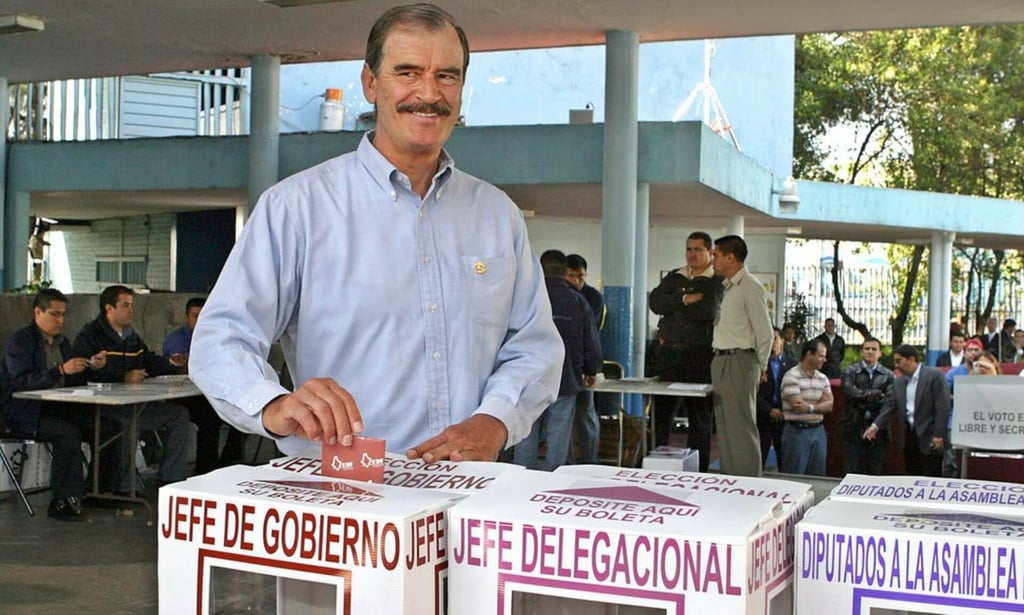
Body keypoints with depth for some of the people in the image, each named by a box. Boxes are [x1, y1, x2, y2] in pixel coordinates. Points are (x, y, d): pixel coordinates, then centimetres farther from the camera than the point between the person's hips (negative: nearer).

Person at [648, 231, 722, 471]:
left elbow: (708, 310, -18)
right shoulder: (674, 277, 15)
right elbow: (655, 302, -1)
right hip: (669, 354, 5)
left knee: (700, 418, 2)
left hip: (699, 356, -5)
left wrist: (673, 308, -6)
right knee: (661, 413, 6)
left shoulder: (717, 282, 0)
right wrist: (685, 299, -14)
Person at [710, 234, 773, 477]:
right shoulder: (726, 286, 15)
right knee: (724, 424, 12)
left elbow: (765, 332, -11)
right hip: (721, 361, 9)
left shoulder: (750, 288, -12)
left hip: (740, 361, -9)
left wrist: (761, 365, -2)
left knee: (741, 425, -7)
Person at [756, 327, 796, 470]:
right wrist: (770, 410, -13)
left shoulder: (792, 363, 6)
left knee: (784, 460, 3)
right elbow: (755, 393, -4)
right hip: (763, 418, -2)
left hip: (785, 417, 2)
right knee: (759, 460, 0)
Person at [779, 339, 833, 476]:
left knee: (817, 478, 9)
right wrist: (820, 405, -5)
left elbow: (830, 405, 4)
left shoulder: (823, 378, 12)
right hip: (797, 432, -7)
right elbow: (798, 406, -17)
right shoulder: (791, 377, -10)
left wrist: (810, 407, -11)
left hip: (818, 431, 7)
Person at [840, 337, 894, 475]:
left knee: (876, 472, 5)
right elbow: (849, 391, -14)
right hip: (855, 428, -1)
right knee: (853, 470, -1)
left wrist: (864, 400, -13)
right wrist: (876, 393, -13)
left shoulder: (888, 375, 7)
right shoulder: (850, 372, 4)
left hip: (878, 429, 1)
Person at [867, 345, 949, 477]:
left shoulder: (934, 375, -9)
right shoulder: (899, 381, 12)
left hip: (929, 436, -6)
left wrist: (939, 434, -17)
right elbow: (890, 406, 11)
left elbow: (942, 406, -13)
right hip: (908, 436, 6)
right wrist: (876, 426, -2)